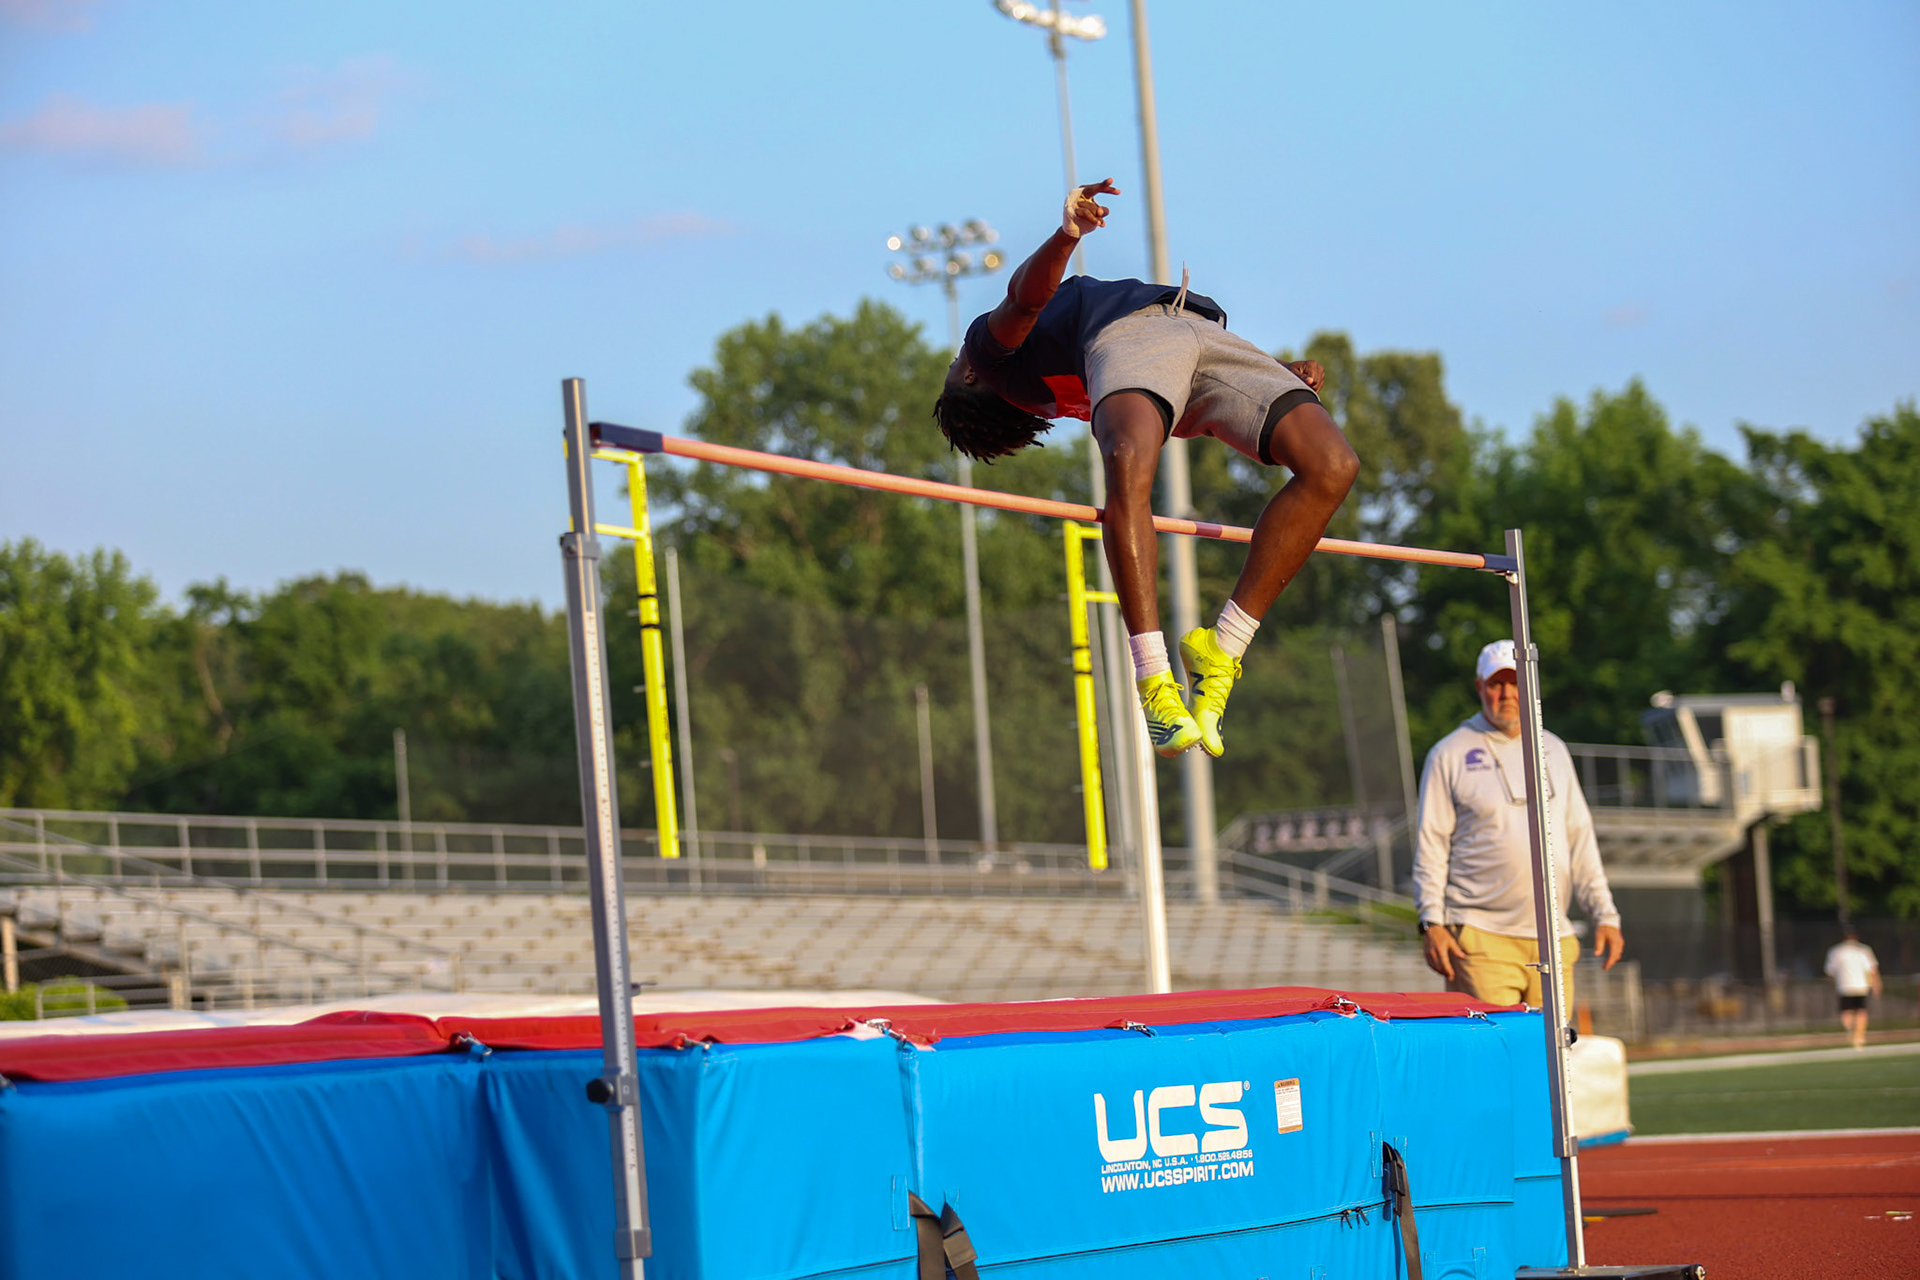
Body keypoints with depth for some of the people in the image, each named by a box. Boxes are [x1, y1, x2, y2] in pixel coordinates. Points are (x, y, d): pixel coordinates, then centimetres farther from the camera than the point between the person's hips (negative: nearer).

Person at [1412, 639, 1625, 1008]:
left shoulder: (1553, 750, 18)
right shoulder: (1449, 755, 3)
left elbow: (1580, 838, 19)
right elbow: (1430, 844, 1)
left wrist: (1604, 915, 12)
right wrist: (1432, 923, -9)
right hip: (1482, 937, -4)